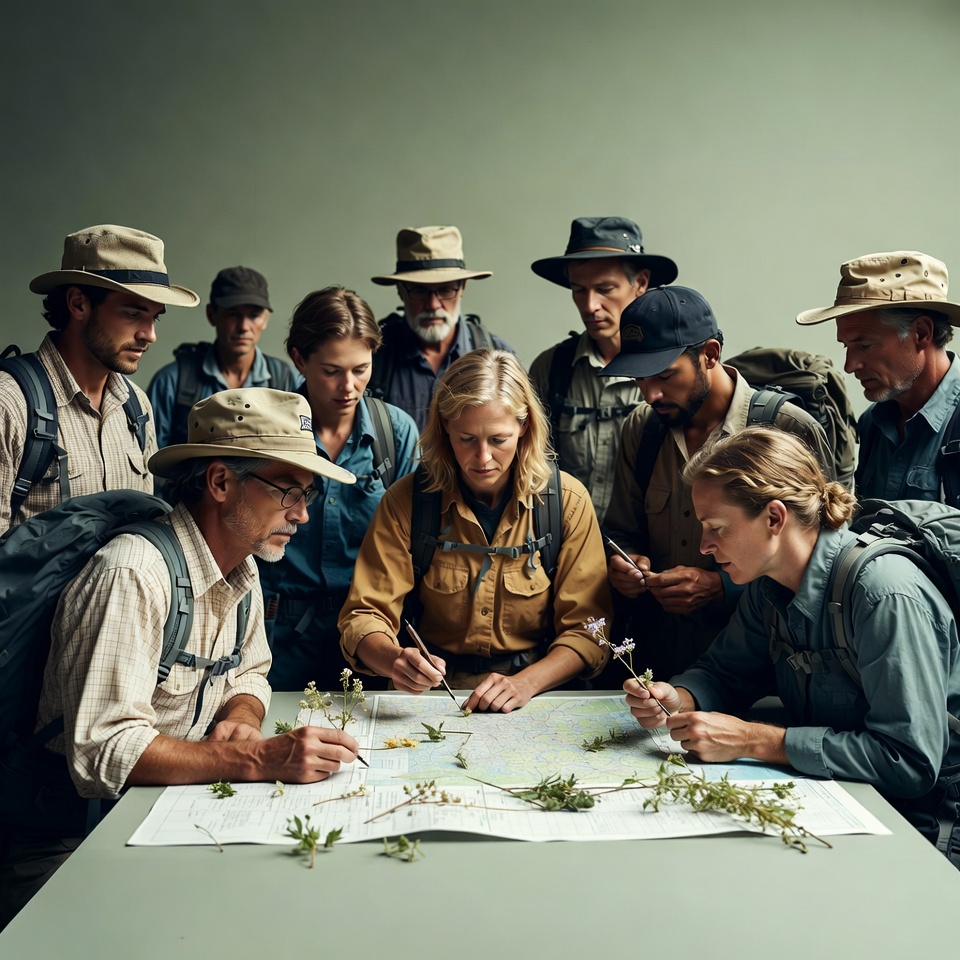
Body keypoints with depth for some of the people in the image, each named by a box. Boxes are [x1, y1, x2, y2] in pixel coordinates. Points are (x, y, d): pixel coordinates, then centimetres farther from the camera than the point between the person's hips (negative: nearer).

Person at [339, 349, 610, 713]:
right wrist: (394, 659, -27)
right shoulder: (406, 501, -4)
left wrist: (526, 683, -19)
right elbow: (363, 616, -5)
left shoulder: (567, 501, -3)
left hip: (537, 698, 0)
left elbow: (586, 628, -2)